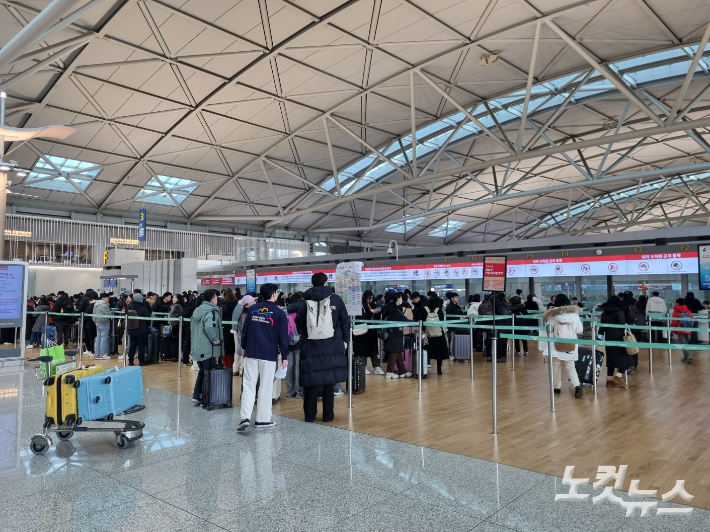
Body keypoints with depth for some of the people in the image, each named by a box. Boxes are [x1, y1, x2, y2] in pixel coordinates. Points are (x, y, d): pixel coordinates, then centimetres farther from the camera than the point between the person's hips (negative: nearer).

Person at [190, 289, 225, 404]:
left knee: (202, 372, 20)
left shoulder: (197, 310, 12)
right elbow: (209, 327, -33)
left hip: (197, 348, 8)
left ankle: (196, 396, 19)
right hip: (208, 348, -8)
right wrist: (215, 339, -20)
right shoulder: (212, 311, -16)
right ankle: (205, 398, 8)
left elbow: (192, 326, 17)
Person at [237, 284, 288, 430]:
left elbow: (245, 330, 9)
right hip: (269, 355, -3)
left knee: (248, 385, 5)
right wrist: (284, 356, 0)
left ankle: (245, 417, -6)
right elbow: (283, 336, -6)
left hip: (251, 353, 3)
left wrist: (244, 348, 20)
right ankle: (263, 419, 11)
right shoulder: (279, 313, -6)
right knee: (266, 387, 5)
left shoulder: (252, 309, 5)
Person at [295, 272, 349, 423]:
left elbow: (299, 323, -2)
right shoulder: (336, 299, 0)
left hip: (311, 347, 0)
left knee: (311, 379, 5)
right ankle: (328, 415, 14)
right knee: (329, 379, 8)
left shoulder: (306, 302, 1)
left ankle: (310, 415, 11)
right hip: (332, 346, 0)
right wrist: (344, 339, 13)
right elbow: (345, 321, 3)